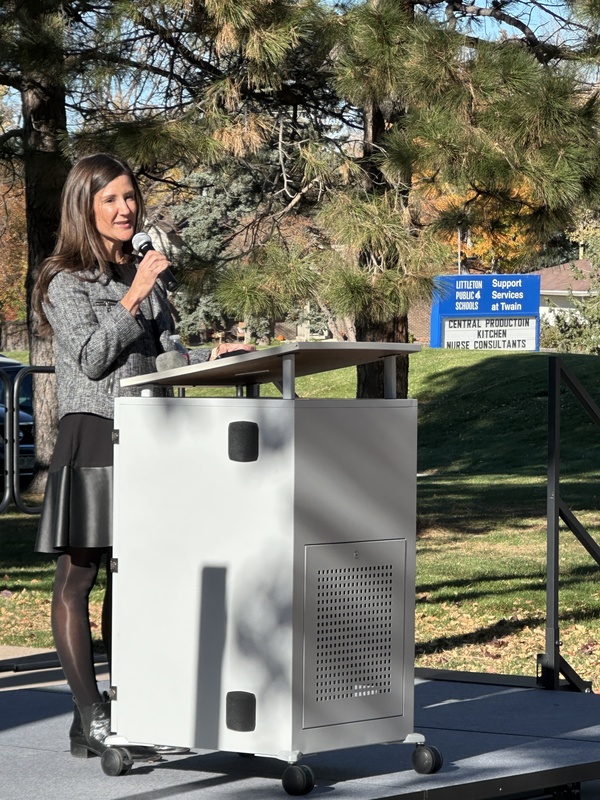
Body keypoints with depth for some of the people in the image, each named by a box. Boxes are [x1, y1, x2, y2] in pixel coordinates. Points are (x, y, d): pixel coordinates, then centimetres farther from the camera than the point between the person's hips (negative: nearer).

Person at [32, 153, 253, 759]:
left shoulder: (144, 274, 16)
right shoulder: (65, 281, -3)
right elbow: (90, 358, -12)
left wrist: (211, 356, 0)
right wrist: (132, 300, -14)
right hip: (90, 436, -6)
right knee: (78, 574, -4)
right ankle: (90, 717, -2)